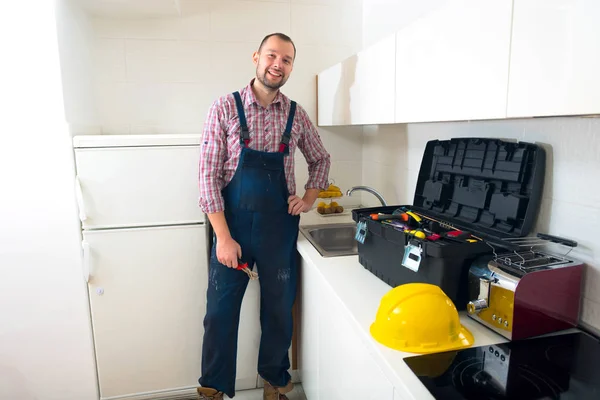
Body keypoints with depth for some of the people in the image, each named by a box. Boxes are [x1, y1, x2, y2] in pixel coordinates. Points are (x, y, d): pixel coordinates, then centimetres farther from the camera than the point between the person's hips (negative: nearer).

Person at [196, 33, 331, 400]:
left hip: (280, 227, 2)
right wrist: (223, 237, -13)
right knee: (221, 312, 7)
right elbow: (209, 175, -8)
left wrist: (309, 198, 2)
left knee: (279, 309, 14)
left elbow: (321, 160, 19)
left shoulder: (296, 115, 3)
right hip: (232, 225, -2)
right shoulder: (225, 108, -5)